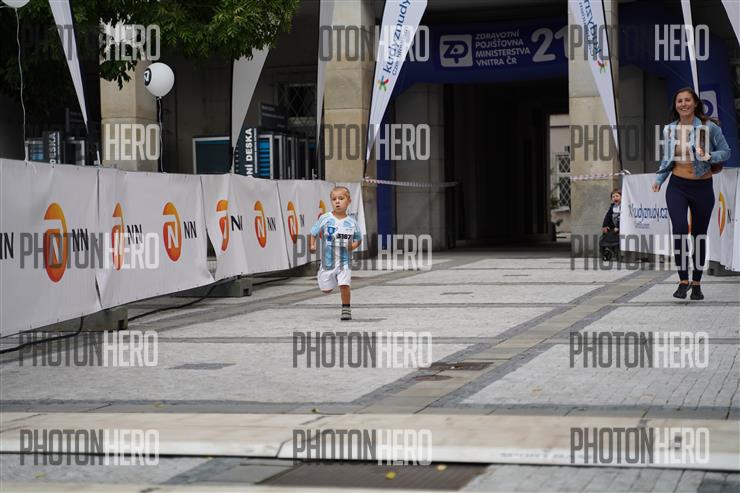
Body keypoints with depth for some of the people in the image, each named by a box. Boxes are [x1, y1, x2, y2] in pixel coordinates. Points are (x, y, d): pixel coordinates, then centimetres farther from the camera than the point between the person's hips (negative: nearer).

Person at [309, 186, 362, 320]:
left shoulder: (352, 222, -3)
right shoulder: (325, 219, -7)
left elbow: (358, 239, 11)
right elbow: (313, 233, 0)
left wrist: (353, 246, -8)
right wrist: (312, 245, -16)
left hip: (344, 260, -1)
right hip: (328, 260, 1)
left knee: (344, 285, -16)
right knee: (326, 289, 13)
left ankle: (346, 309, 2)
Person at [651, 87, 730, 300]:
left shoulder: (709, 127, -6)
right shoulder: (669, 130, 5)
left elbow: (726, 152, 0)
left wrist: (708, 156, -19)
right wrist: (659, 179, 3)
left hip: (702, 187, -1)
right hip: (677, 186, 1)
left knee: (699, 235, 7)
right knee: (680, 229, -18)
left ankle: (696, 284, 21)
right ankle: (683, 280, -10)